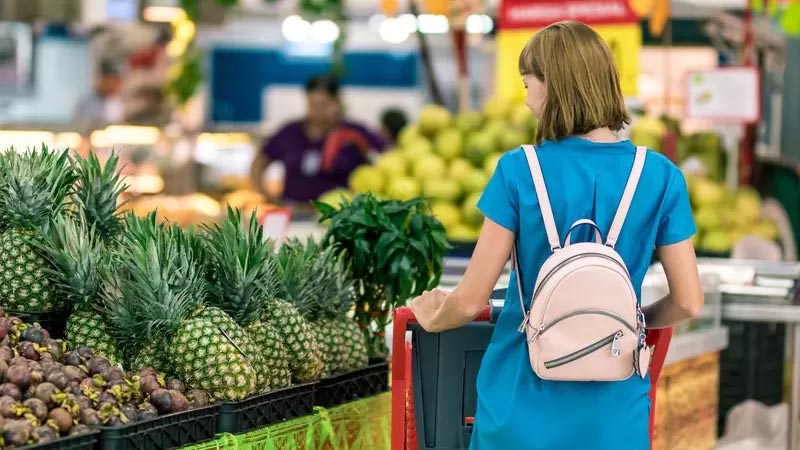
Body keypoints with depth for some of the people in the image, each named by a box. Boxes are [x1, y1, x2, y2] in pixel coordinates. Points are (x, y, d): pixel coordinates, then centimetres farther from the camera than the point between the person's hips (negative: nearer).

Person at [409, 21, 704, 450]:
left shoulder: (519, 171, -10)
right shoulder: (661, 176, -5)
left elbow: (471, 300, -7)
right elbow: (688, 301, -2)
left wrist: (432, 319, 14)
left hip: (525, 405, -1)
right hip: (613, 412, 1)